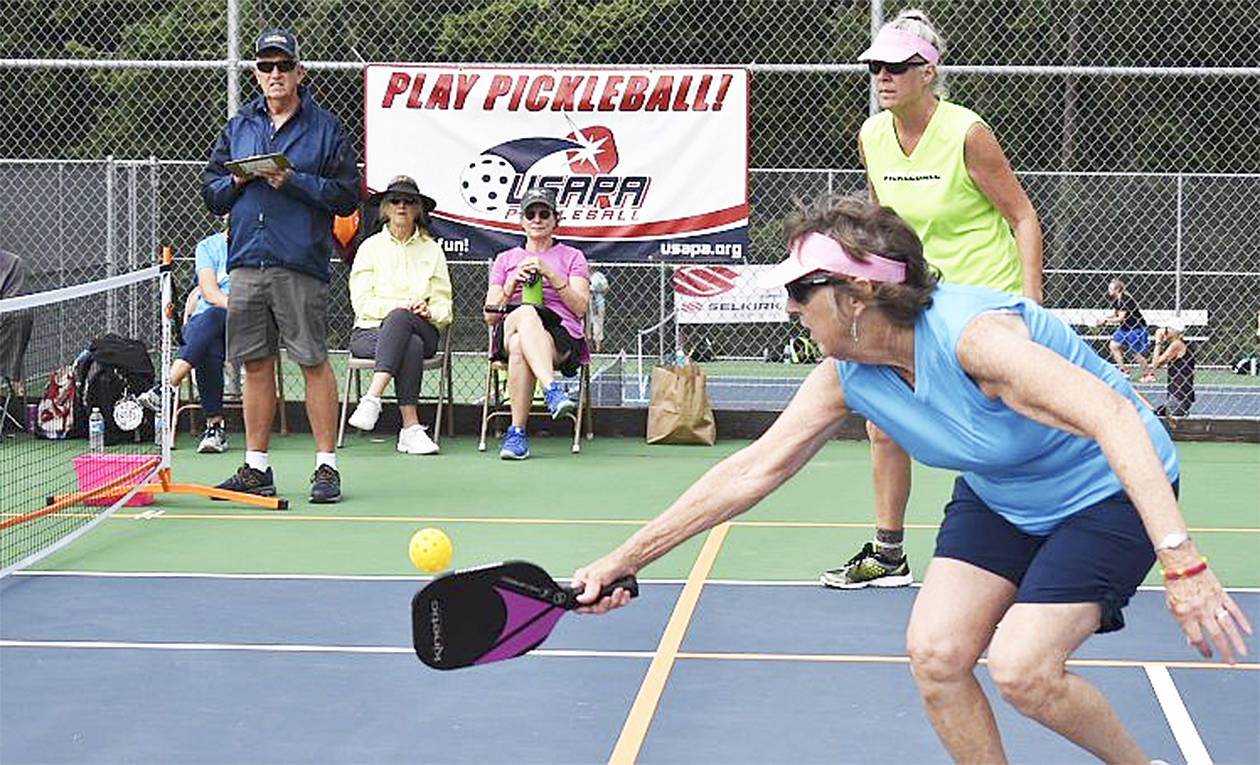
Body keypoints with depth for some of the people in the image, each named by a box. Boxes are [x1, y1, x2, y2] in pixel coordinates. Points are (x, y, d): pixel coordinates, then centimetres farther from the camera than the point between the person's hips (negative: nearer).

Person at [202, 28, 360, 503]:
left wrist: (294, 181, -13)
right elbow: (210, 191, 16)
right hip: (247, 262, 4)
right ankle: (256, 467, 15)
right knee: (256, 365, 8)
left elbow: (347, 194, -4)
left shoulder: (324, 128, 3)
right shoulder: (238, 128, 16)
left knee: (314, 362, -4)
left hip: (301, 265, -4)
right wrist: (238, 180, -4)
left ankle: (326, 466, 2)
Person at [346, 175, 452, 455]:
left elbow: (445, 308, 12)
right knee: (412, 346, -36)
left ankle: (372, 398, -45)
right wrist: (401, 305, -15)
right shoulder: (371, 247, 11)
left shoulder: (432, 250, 16)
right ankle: (410, 427, -43)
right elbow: (361, 302, 0)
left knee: (400, 319, -36)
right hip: (370, 329, -1)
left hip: (422, 330, 1)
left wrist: (428, 311, -12)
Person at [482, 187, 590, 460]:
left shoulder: (572, 257, 21)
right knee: (526, 314, -40)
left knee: (520, 346, -40)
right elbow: (490, 316, 17)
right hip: (507, 334, 1)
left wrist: (550, 274, -5)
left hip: (562, 336, -1)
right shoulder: (505, 259, 27)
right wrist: (512, 285, 0)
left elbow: (581, 307, 4)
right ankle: (553, 390, -57)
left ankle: (517, 433, -45)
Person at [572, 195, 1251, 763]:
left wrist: (1180, 560, -53)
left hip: (1110, 489, -7)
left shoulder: (972, 336, -35)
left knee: (1021, 668, -20)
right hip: (997, 499, 7)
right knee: (935, 653, -9)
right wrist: (625, 559, -5)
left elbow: (1113, 417, -43)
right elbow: (755, 468, -2)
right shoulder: (844, 378, -10)